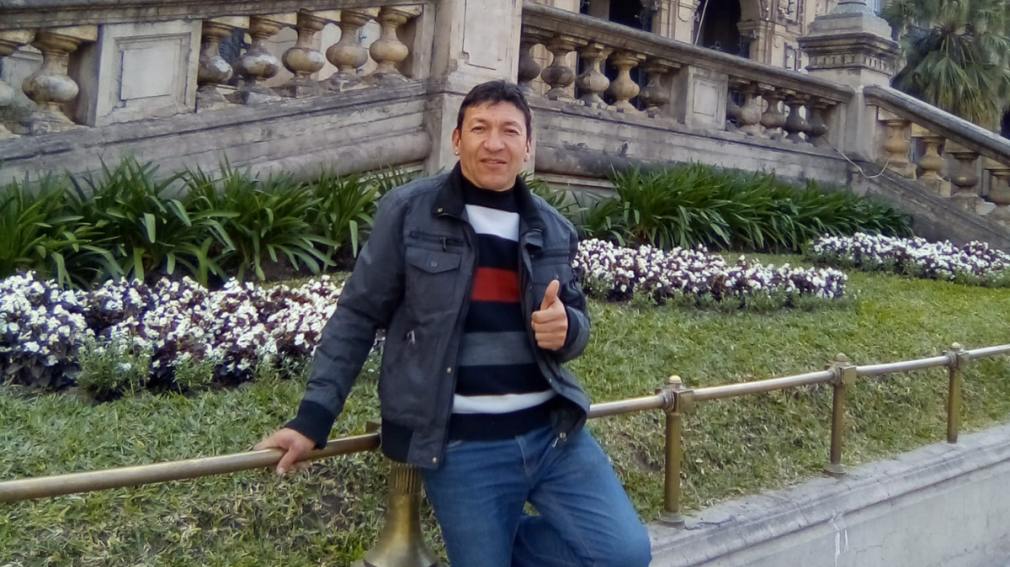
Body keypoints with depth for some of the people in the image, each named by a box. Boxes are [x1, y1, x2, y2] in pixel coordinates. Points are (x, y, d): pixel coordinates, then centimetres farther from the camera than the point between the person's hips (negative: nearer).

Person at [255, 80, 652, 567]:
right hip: (460, 443, -4)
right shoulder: (407, 211, -3)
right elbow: (358, 316, -1)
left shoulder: (553, 229, 8)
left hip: (553, 430, 4)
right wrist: (313, 418, -7)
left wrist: (565, 327, -8)